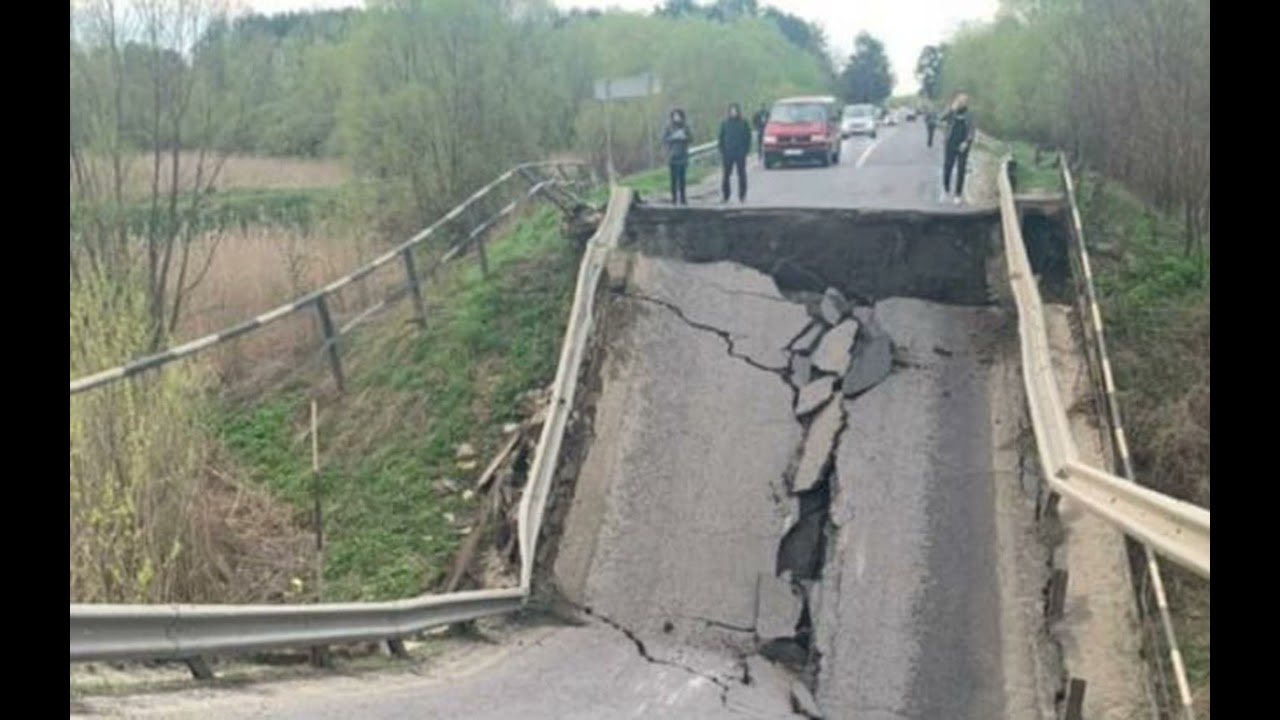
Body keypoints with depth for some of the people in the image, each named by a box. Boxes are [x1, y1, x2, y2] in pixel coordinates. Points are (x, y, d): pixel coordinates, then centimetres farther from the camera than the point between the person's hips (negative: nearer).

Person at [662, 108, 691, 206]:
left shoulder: (685, 126, 6)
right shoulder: (669, 126, -2)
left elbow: (691, 138, 6)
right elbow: (664, 140, -5)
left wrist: (685, 137, -14)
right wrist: (674, 137, -19)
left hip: (683, 155, 2)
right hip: (673, 155, -2)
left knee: (682, 177, 2)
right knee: (674, 177, -4)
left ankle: (682, 198, 7)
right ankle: (674, 198, -1)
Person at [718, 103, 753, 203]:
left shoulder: (744, 122, 1)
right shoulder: (725, 123, 4)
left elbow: (748, 137, 3)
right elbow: (721, 137, 7)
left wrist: (746, 149, -6)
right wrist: (722, 151, -1)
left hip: (740, 153, -1)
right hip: (728, 153, 1)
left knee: (742, 175, 2)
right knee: (726, 175, 1)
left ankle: (742, 196, 9)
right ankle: (725, 196, 8)